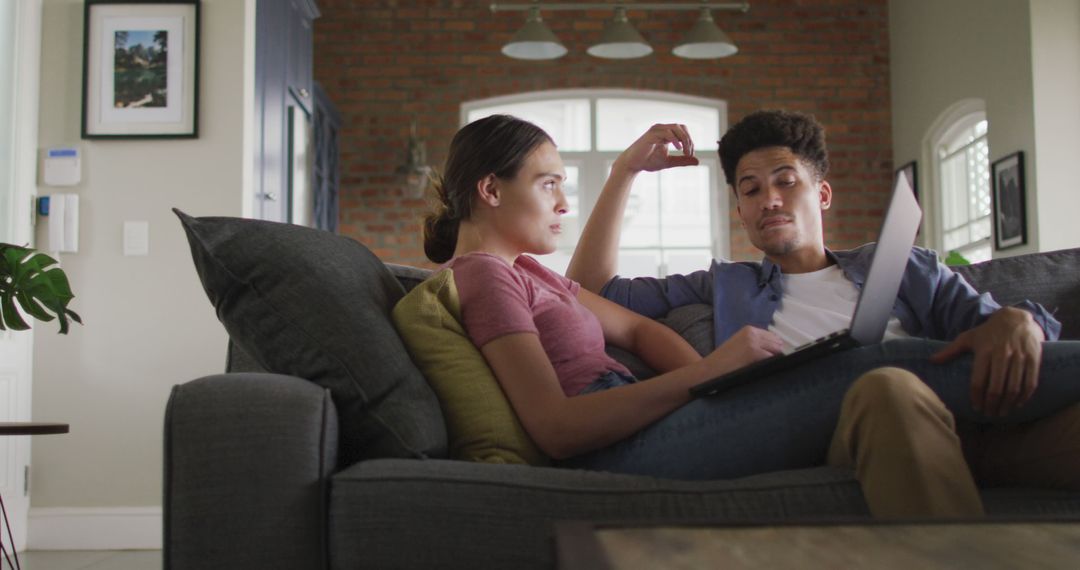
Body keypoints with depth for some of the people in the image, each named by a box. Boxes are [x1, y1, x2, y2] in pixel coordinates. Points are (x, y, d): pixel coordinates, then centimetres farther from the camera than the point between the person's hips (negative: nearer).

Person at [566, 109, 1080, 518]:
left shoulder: (903, 267, 30)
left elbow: (986, 316, 16)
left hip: (980, 427, 1)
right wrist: (625, 171, 24)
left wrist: (1016, 321, -9)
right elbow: (590, 289, 28)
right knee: (889, 388, -37)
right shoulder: (725, 287, 31)